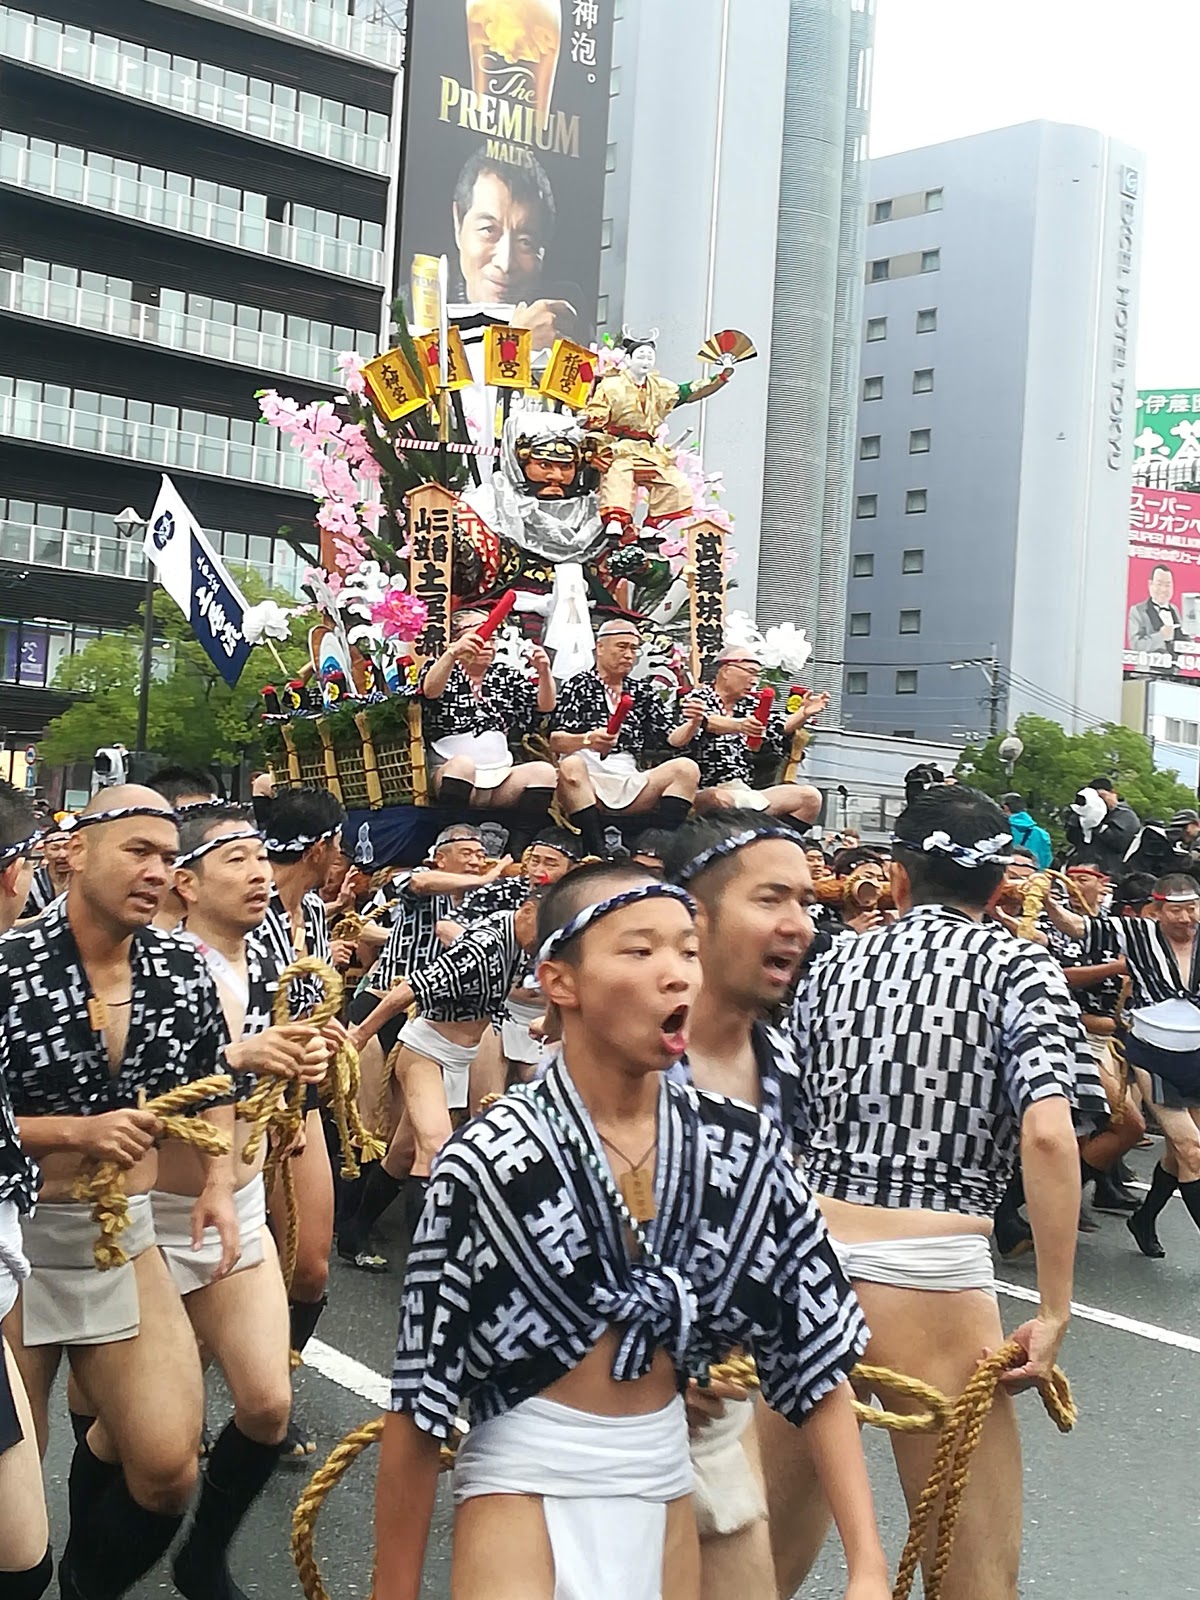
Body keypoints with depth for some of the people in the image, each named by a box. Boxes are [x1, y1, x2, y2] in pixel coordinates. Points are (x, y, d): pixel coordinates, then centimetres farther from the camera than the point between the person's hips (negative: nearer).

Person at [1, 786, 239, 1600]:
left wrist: (217, 1182, 2)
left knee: (170, 1467, -1)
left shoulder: (182, 967, -2)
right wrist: (77, 1131, -22)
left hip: (127, 1236, 4)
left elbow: (213, 1077, 15)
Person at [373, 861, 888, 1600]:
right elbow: (420, 1401, -12)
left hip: (667, 1489, 5)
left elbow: (818, 1356, -4)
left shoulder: (744, 1146, -8)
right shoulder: (491, 1161, -18)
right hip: (528, 1490, -4)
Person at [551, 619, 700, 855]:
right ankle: (598, 855, -42)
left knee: (686, 768, -15)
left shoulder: (642, 691, 22)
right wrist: (587, 740, -28)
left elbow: (668, 740, 16)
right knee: (571, 765, -36)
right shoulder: (580, 685, 7)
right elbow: (555, 741, -7)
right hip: (584, 782, -4)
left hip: (628, 782, 4)